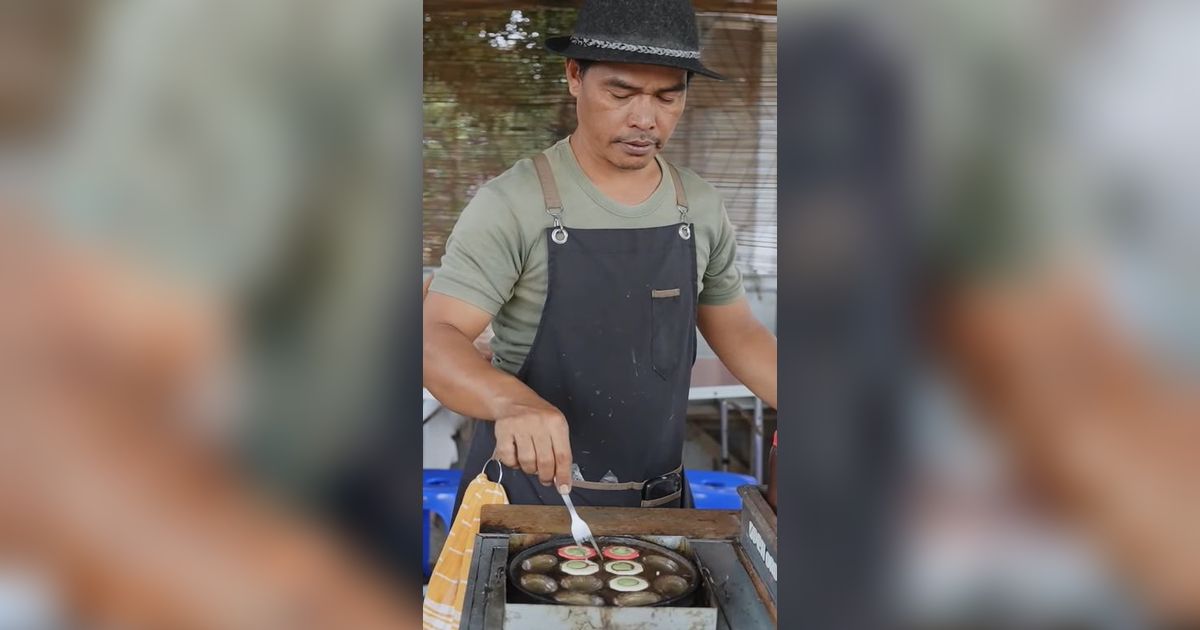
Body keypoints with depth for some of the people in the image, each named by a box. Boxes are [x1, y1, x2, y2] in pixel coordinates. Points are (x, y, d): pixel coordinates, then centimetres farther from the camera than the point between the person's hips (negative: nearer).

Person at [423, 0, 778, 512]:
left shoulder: (701, 208, -1)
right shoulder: (511, 203, -16)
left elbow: (738, 335, 9)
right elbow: (438, 340, -21)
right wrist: (513, 401, -42)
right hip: (528, 491, -4)